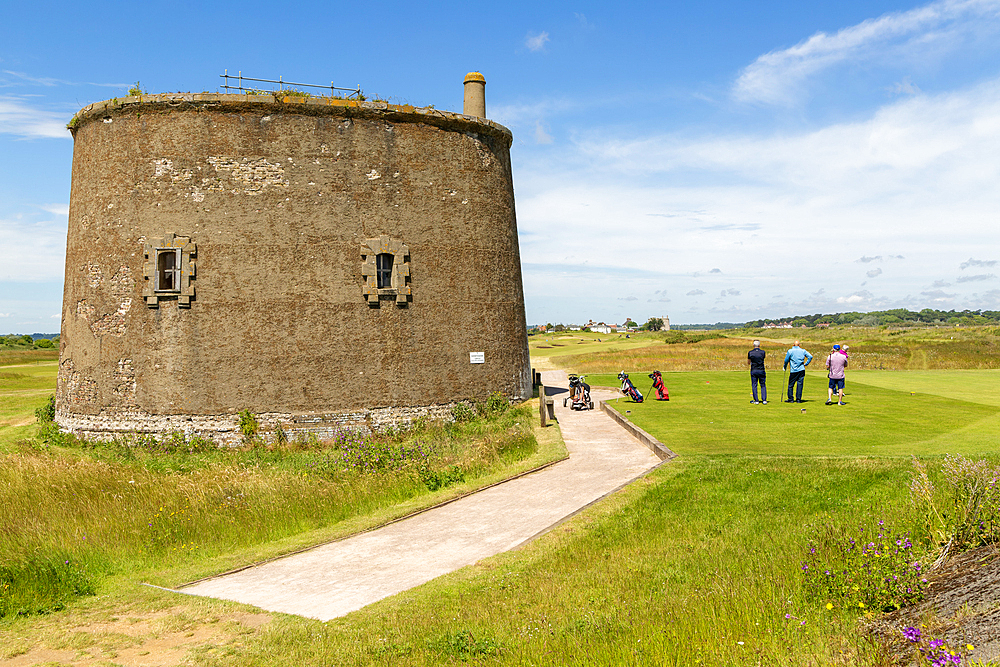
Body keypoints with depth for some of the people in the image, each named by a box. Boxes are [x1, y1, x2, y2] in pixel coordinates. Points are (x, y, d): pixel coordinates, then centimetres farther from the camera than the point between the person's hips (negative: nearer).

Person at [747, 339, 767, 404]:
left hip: (753, 371, 0)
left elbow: (748, 362, 7)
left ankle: (756, 401, 3)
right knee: (763, 385, 9)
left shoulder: (750, 353, -4)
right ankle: (764, 400, 3)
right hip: (761, 370, 0)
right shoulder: (763, 352, -4)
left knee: (754, 385, 5)